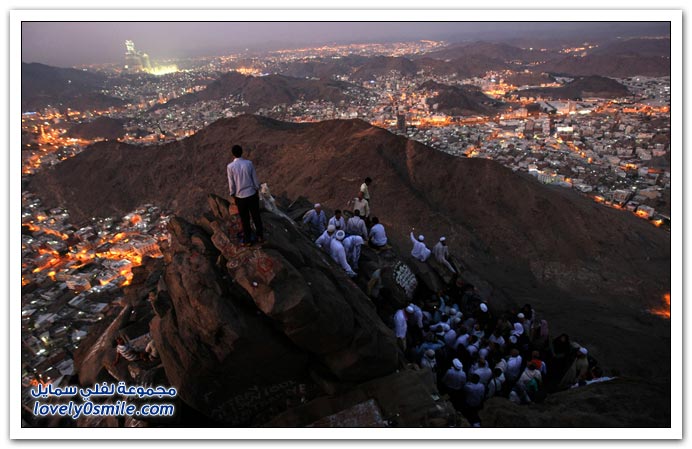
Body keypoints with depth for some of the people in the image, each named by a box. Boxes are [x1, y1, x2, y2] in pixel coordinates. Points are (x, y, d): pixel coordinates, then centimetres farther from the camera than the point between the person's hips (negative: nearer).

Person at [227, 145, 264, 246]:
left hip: (240, 196, -1)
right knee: (256, 216, 17)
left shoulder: (230, 167, -14)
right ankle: (260, 236, 29)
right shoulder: (249, 163, -10)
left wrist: (233, 196, 4)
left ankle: (247, 240, 23)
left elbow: (231, 184, -8)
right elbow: (255, 179, -2)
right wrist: (257, 191, 12)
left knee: (244, 219, 12)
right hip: (252, 194, 1)